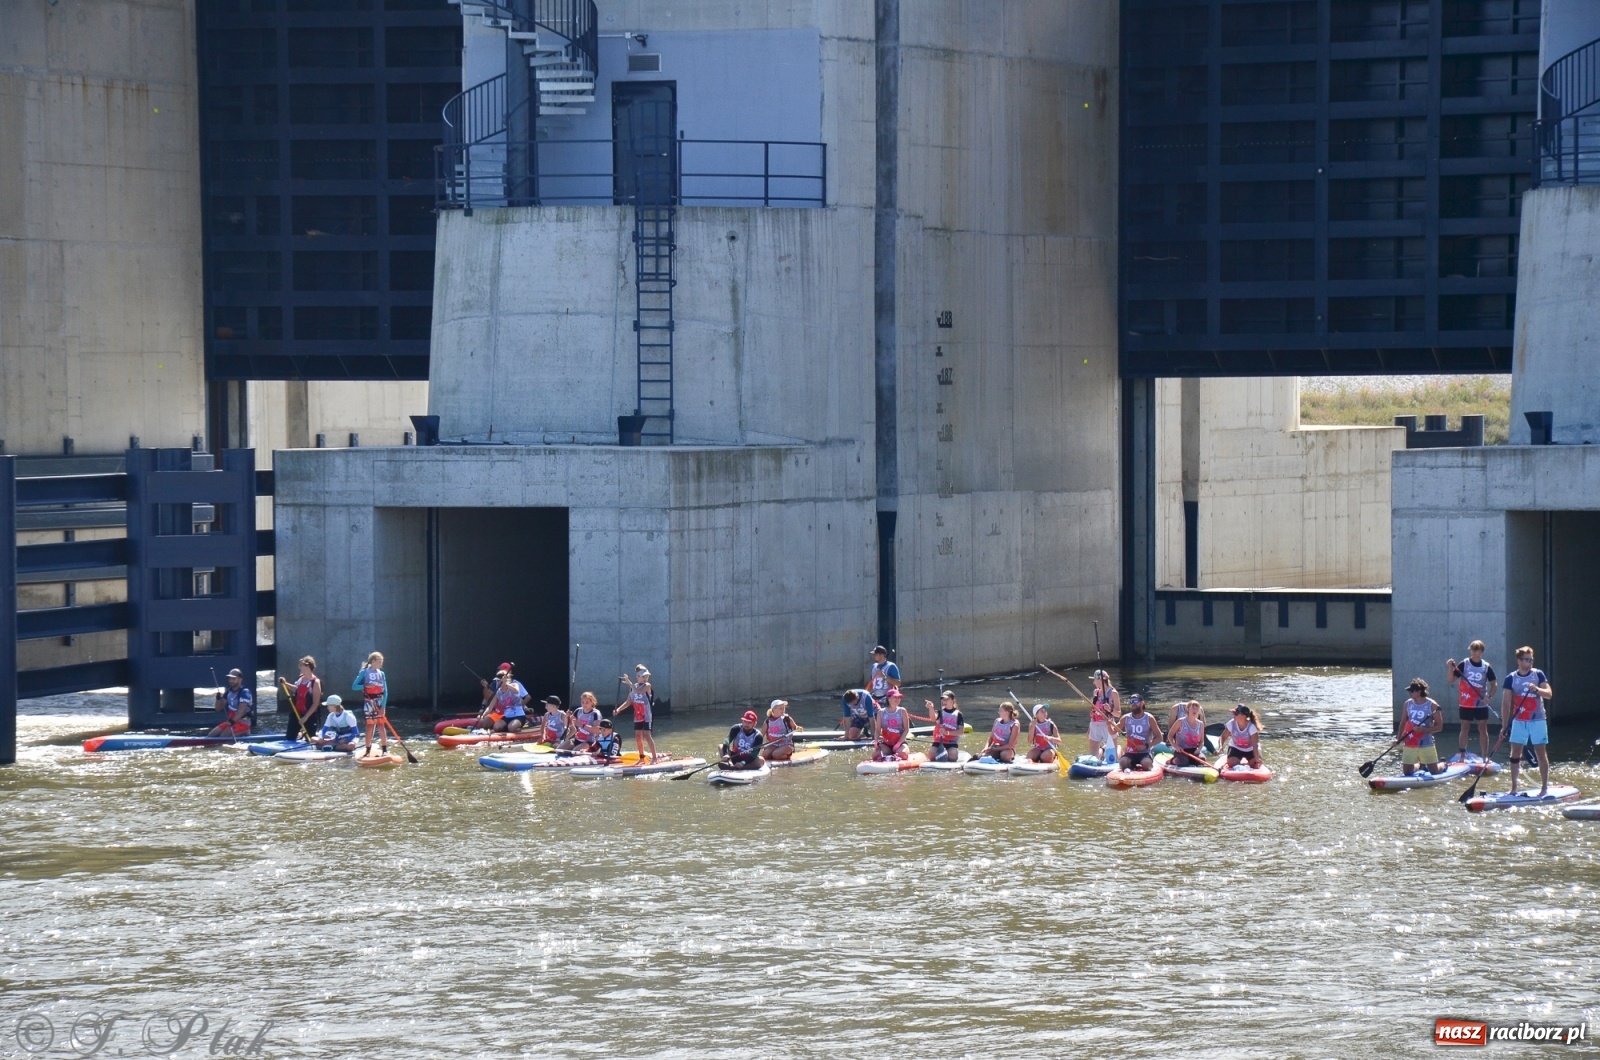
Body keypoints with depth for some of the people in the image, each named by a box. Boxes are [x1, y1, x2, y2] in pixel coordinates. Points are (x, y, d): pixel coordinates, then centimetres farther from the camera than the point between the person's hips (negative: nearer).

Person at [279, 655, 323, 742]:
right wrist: (285, 684, 11)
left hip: (310, 715, -7)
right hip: (296, 713, 7)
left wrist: (305, 717, -21)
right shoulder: (300, 678, 4)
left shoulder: (315, 682, -17)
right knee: (289, 739, 10)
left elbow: (316, 703, -18)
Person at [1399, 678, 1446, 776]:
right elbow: (1403, 723, 13)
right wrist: (1399, 740, 5)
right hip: (1409, 745, 4)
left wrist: (1423, 730, -22)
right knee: (1407, 773, 5)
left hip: (1426, 745, -4)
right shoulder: (1408, 704, 4)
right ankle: (1419, 765, 37)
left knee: (1435, 771, 3)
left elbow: (1439, 727, -9)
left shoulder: (1432, 705, -10)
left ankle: (1443, 765, 38)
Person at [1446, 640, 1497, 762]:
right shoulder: (1463, 664, -3)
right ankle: (1461, 755, 10)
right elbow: (1452, 679, -2)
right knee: (1465, 728, 4)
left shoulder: (1486, 667, 1)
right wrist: (1450, 668, -20)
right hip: (1466, 703, -1)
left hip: (1481, 704, 1)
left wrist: (1489, 696, -10)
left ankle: (1485, 757, 6)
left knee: (1483, 729, 3)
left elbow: (1493, 684, 6)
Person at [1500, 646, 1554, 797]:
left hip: (1537, 720, -1)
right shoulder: (1511, 678, 1)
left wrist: (1536, 689, -28)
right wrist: (1504, 726, -4)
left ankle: (1545, 787, 7)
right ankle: (1514, 787, 9)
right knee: (1515, 754, 1)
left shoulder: (1538, 674, 0)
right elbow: (1506, 704, 0)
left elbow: (1549, 694, -8)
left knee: (1541, 753, 1)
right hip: (1519, 721, 1)